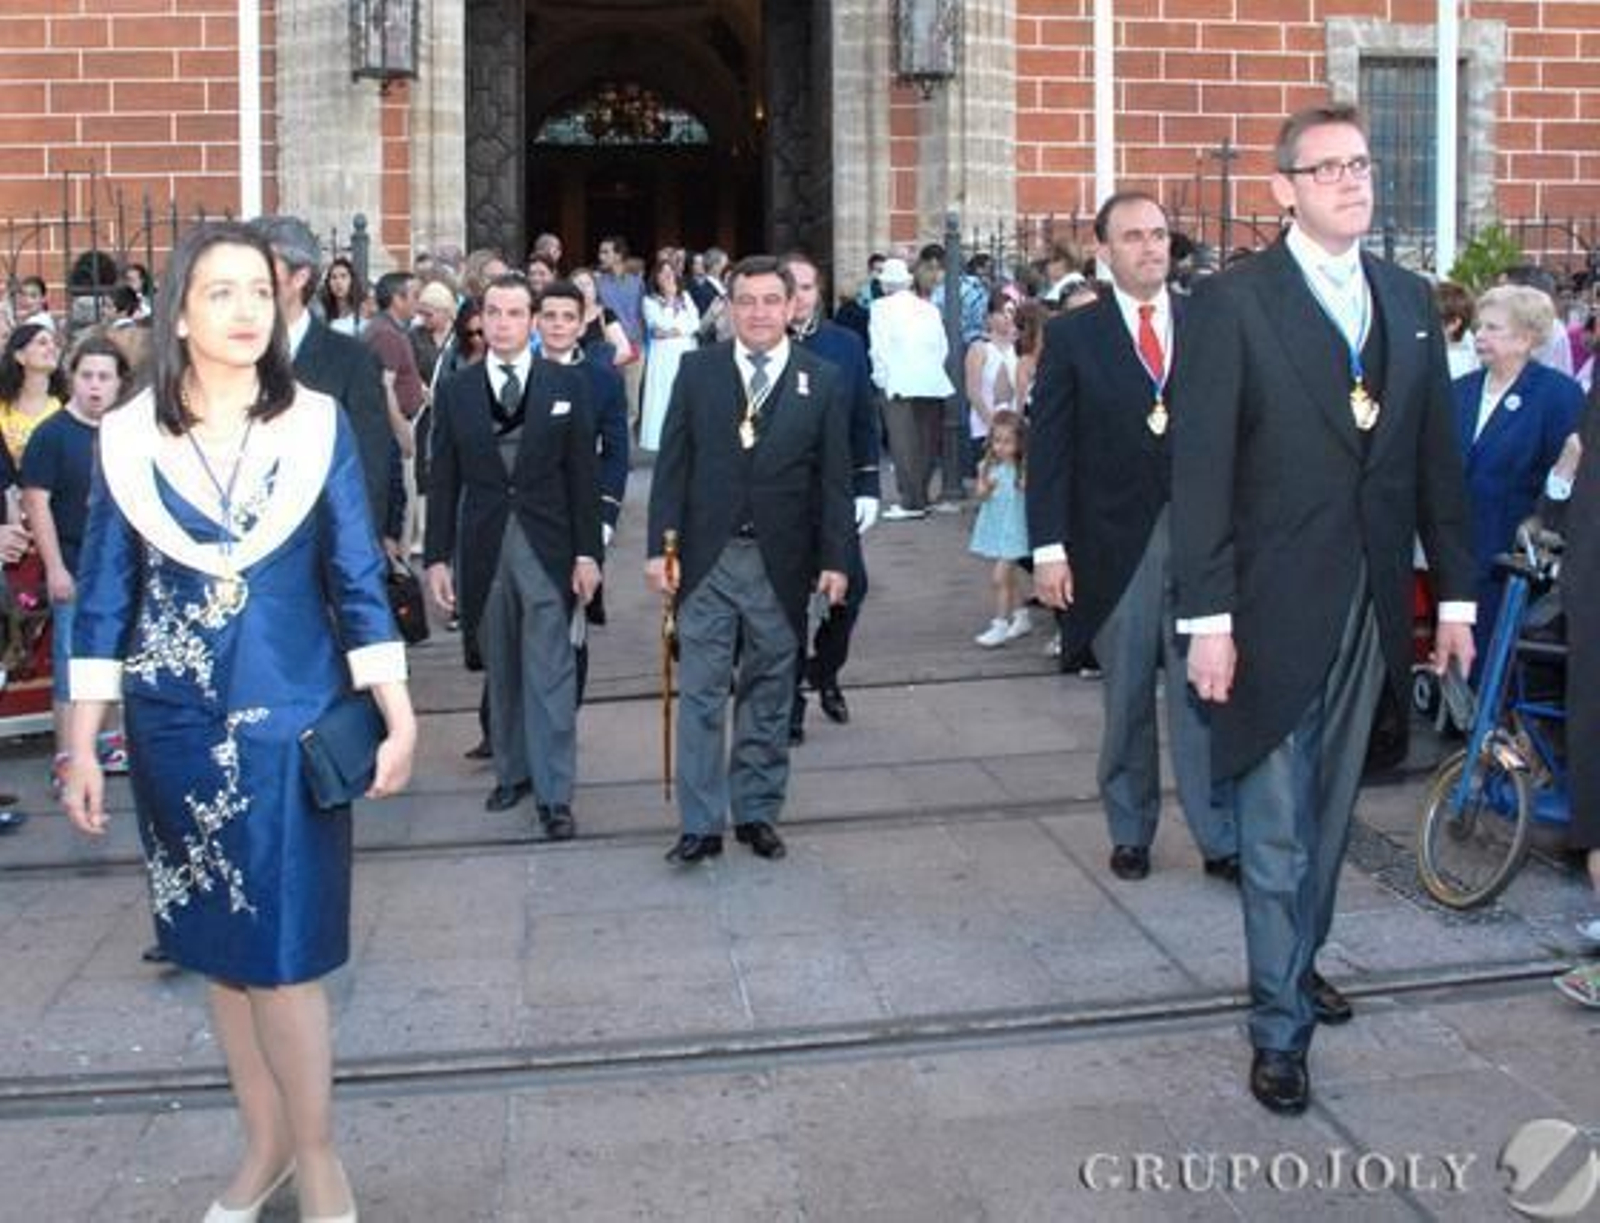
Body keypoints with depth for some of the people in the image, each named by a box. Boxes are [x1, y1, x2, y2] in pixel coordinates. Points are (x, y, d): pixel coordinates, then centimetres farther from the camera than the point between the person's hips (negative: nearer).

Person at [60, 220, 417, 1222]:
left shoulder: (317, 425, -3)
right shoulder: (128, 437, -1)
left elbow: (357, 578, -2)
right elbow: (104, 598, 1)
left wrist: (399, 716, -6)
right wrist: (84, 747, 0)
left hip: (288, 717, -2)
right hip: (176, 725, 2)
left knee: (281, 949, -1)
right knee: (218, 945, 12)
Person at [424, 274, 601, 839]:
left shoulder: (567, 385, 1)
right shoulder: (455, 391, 5)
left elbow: (582, 474, 1)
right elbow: (443, 481, 6)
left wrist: (587, 553, -2)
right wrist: (437, 556, 1)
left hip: (547, 548, -2)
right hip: (483, 550, 2)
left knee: (549, 675, -2)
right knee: (500, 673, 11)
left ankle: (554, 794, 2)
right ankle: (512, 771, 25)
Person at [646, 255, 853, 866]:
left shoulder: (822, 380, 2)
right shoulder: (697, 370, 3)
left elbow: (833, 478, 2)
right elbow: (672, 464, 3)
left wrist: (834, 559, -2)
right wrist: (659, 546, -3)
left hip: (780, 562, 0)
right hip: (707, 557, 0)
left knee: (768, 694, 10)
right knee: (701, 694, 0)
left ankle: (757, 813, 21)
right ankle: (701, 823, 5)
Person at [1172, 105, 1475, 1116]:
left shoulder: (1410, 301, 10)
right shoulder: (1235, 301, -6)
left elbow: (1438, 457, 11)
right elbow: (1202, 467, -10)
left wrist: (1456, 593, 8)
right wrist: (1209, 616, -14)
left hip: (1371, 604, 5)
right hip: (1278, 605, -5)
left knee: (1330, 810, 15)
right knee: (1277, 825, 1)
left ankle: (1299, 963, 33)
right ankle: (1280, 1025, 11)